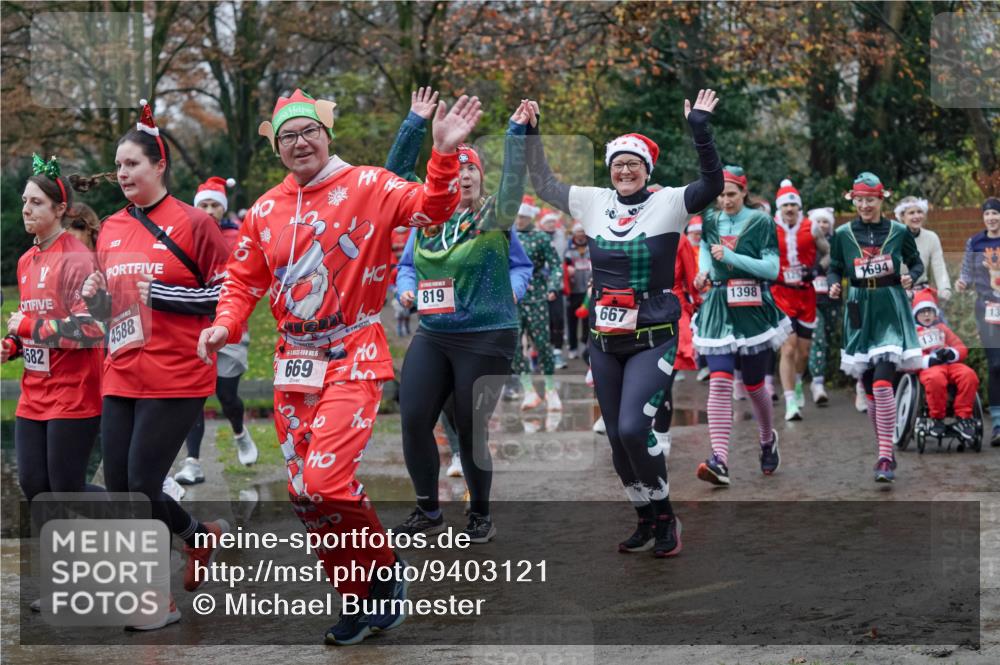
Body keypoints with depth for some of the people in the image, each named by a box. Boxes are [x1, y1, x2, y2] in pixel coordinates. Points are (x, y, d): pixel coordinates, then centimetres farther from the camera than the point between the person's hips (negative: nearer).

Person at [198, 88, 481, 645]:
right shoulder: (265, 210, 9)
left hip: (352, 359, -6)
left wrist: (445, 154, -35)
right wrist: (226, 325, -1)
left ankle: (387, 571, 6)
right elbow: (244, 280, 17)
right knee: (304, 494, 7)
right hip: (294, 366, 6)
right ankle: (359, 601, 22)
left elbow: (432, 208, -19)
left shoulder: (367, 186, -6)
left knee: (326, 483, -20)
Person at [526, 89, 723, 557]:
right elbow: (542, 184, 17)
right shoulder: (594, 203, 6)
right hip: (604, 342, 5)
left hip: (654, 340, -5)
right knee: (617, 438, 10)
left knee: (633, 428, -20)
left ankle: (665, 516, 1)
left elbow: (712, 185, -21)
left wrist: (701, 132, -31)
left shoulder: (668, 203, -6)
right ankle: (646, 522, 27)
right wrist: (531, 133, 9)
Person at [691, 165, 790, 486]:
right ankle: (719, 460, -21)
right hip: (718, 306, 2)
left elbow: (771, 269, -12)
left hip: (752, 309, -2)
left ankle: (768, 439, 39)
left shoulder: (761, 222, -4)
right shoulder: (710, 221, 8)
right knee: (719, 382, -13)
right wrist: (704, 270, 6)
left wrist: (730, 256, -18)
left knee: (754, 385, 9)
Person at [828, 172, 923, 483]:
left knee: (882, 383, -18)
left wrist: (911, 277, -11)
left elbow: (916, 263, 10)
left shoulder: (898, 231, -1)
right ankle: (885, 451, 24)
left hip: (890, 311, -3)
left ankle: (885, 458, -15)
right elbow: (835, 268, 11)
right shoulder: (843, 234, 2)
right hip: (860, 312, 3)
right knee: (869, 390, 9)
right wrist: (833, 285, -10)